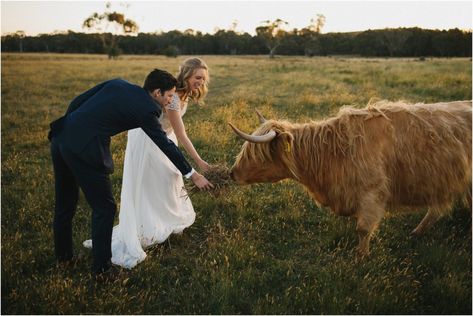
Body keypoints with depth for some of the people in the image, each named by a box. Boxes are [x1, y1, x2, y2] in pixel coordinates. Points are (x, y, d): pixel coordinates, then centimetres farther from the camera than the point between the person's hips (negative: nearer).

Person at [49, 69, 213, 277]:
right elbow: (166, 145, 3)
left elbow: (76, 102, 15)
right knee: (104, 208, 7)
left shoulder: (116, 83, 15)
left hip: (60, 136, 9)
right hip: (84, 149, -8)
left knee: (65, 203, 22)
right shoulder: (147, 109, -4)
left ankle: (63, 255, 40)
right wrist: (192, 174, 12)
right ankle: (101, 268, 16)